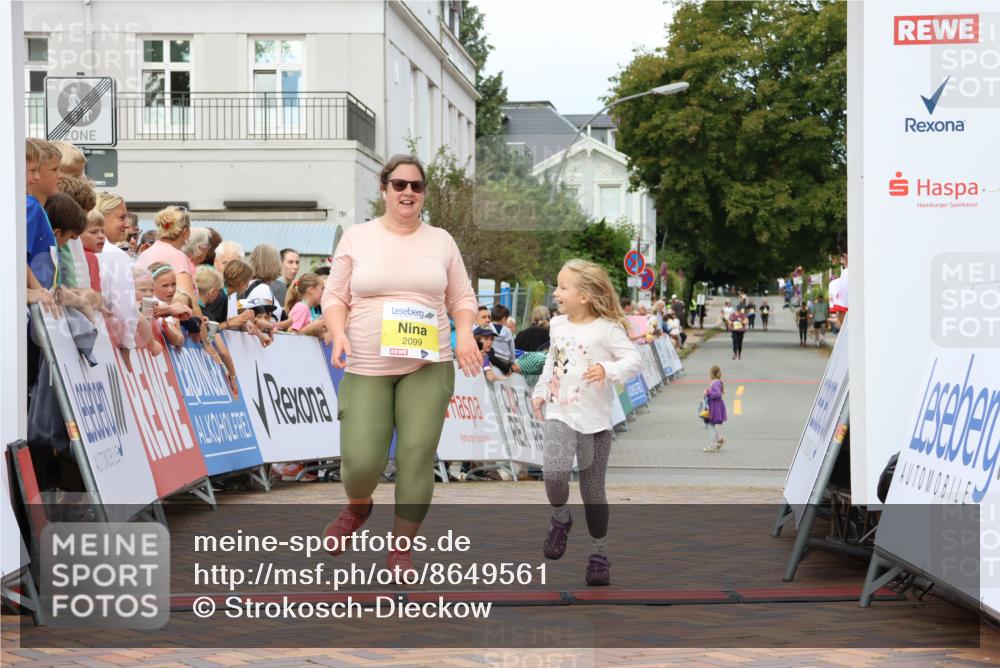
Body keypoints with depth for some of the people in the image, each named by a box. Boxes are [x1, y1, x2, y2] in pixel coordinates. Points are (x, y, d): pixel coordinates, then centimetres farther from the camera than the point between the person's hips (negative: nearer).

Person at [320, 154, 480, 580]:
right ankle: (357, 508, 27)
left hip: (428, 366, 1)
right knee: (361, 460, -10)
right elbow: (334, 297, 5)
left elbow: (462, 298, 11)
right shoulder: (357, 237, 4)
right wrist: (338, 334, -14)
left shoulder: (441, 241, 8)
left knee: (417, 458, -4)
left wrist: (465, 334, -7)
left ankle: (401, 549, 13)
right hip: (366, 368, -1)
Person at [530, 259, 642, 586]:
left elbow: (633, 359, -15)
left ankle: (599, 553, 20)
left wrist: (608, 369, -32)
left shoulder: (607, 329, -9)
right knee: (555, 472, -23)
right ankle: (560, 518, 6)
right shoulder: (558, 325, 9)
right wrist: (541, 390, 16)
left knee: (593, 489, 5)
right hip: (560, 415, 3)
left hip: (595, 420, -3)